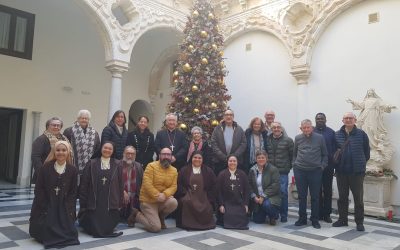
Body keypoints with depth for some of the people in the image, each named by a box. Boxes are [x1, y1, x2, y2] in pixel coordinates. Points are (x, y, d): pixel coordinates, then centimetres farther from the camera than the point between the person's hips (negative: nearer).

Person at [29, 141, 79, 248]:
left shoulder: (72, 170, -2)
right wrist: (45, 208, -12)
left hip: (64, 208, 1)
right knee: (43, 230, -12)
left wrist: (68, 209, -9)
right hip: (46, 207, 0)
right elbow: (39, 189, -4)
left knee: (66, 230, -10)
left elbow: (73, 192, 1)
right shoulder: (45, 168, -4)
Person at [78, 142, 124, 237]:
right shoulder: (92, 163, 3)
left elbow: (120, 184, 5)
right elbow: (84, 184, 2)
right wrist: (83, 203, -2)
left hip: (111, 203, 1)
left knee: (109, 228, 1)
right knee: (94, 230, 1)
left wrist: (120, 203, 2)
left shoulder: (117, 164, 4)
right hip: (94, 203, 0)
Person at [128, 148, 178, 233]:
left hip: (163, 199, 5)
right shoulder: (151, 166, -12)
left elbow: (173, 186, -5)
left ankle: (160, 218, 4)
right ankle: (136, 214, 13)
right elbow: (147, 184, -19)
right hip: (148, 200, -4)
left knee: (173, 202, -29)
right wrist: (157, 196, -26)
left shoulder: (174, 170, 2)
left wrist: (164, 194, -24)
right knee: (156, 228, -15)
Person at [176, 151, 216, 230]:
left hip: (203, 198, 1)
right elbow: (179, 184, 3)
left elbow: (213, 187, 9)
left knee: (206, 210, -24)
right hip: (188, 196, -1)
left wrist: (209, 198, -3)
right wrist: (185, 194, -12)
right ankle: (187, 222, -15)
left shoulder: (208, 171, 13)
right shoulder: (184, 170, 11)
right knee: (186, 202, -33)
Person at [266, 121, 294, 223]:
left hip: (283, 172, -3)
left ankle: (283, 215, 13)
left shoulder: (288, 140, -1)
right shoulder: (267, 140, 7)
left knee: (283, 193, -1)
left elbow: (292, 154, 2)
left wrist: (290, 166, 1)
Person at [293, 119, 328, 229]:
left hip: (315, 171, -1)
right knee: (302, 196, 9)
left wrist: (322, 166, -3)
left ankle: (315, 219, 18)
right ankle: (302, 218, 21)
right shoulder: (298, 138, 5)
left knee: (315, 197, 6)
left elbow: (325, 154, 6)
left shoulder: (319, 138, 0)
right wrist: (294, 164, 5)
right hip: (300, 171, 2)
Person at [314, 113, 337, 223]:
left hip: (328, 165, 0)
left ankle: (327, 214, 15)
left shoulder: (331, 132, 5)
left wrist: (334, 162, -7)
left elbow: (335, 148, 1)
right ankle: (318, 213, 16)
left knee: (328, 190, 6)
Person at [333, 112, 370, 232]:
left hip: (357, 171, -2)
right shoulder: (337, 134, 3)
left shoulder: (361, 134, -3)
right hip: (341, 171, 2)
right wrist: (336, 162, 4)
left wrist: (361, 163, 4)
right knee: (342, 197, 12)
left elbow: (366, 152, 3)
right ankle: (342, 219, 25)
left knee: (358, 198, 6)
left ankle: (359, 222, 18)